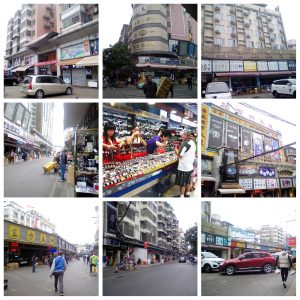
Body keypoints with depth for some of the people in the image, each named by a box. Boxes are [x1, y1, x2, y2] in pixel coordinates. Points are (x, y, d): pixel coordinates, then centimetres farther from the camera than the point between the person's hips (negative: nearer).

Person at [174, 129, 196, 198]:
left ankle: (181, 196, 11)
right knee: (188, 181, 20)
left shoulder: (185, 143, -21)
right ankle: (187, 194, 32)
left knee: (182, 183, 4)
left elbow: (180, 155, -20)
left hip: (183, 167, -8)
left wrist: (176, 151, -4)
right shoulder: (193, 143, 6)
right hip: (190, 166, 8)